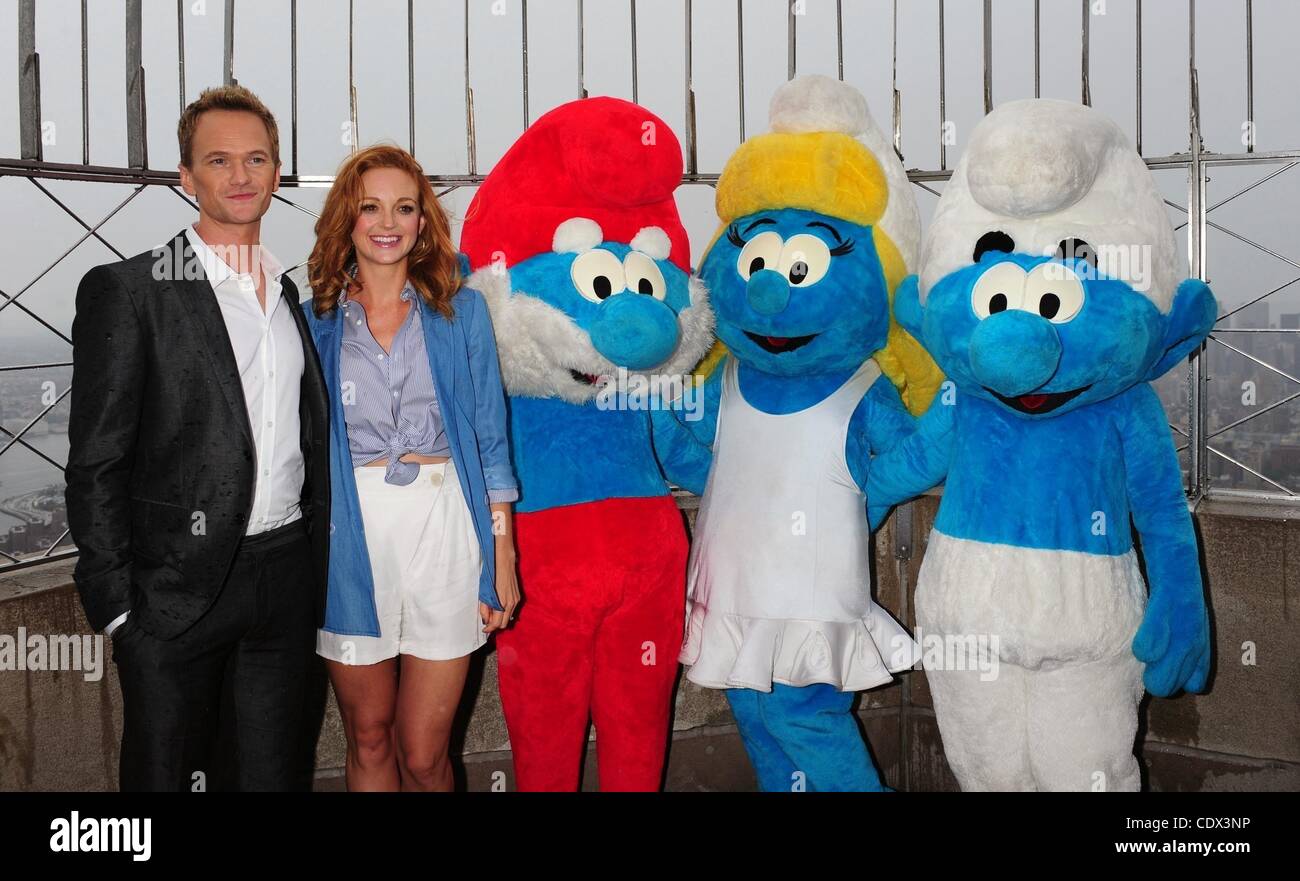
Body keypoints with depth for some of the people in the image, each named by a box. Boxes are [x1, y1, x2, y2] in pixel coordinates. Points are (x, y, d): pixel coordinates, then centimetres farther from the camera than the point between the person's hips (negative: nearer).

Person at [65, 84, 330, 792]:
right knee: (166, 774, 7)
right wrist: (117, 607, -11)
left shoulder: (293, 295, 13)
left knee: (279, 773, 14)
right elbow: (96, 462, -8)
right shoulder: (128, 290, -5)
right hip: (175, 594, -5)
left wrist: (316, 563, 11)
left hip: (287, 577, 5)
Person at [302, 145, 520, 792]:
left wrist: (503, 557, 0)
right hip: (351, 538, 1)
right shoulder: (316, 320, 6)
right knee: (368, 740, 14)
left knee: (423, 754, 3)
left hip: (444, 528, -1)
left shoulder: (461, 310, 5)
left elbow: (489, 439, 4)